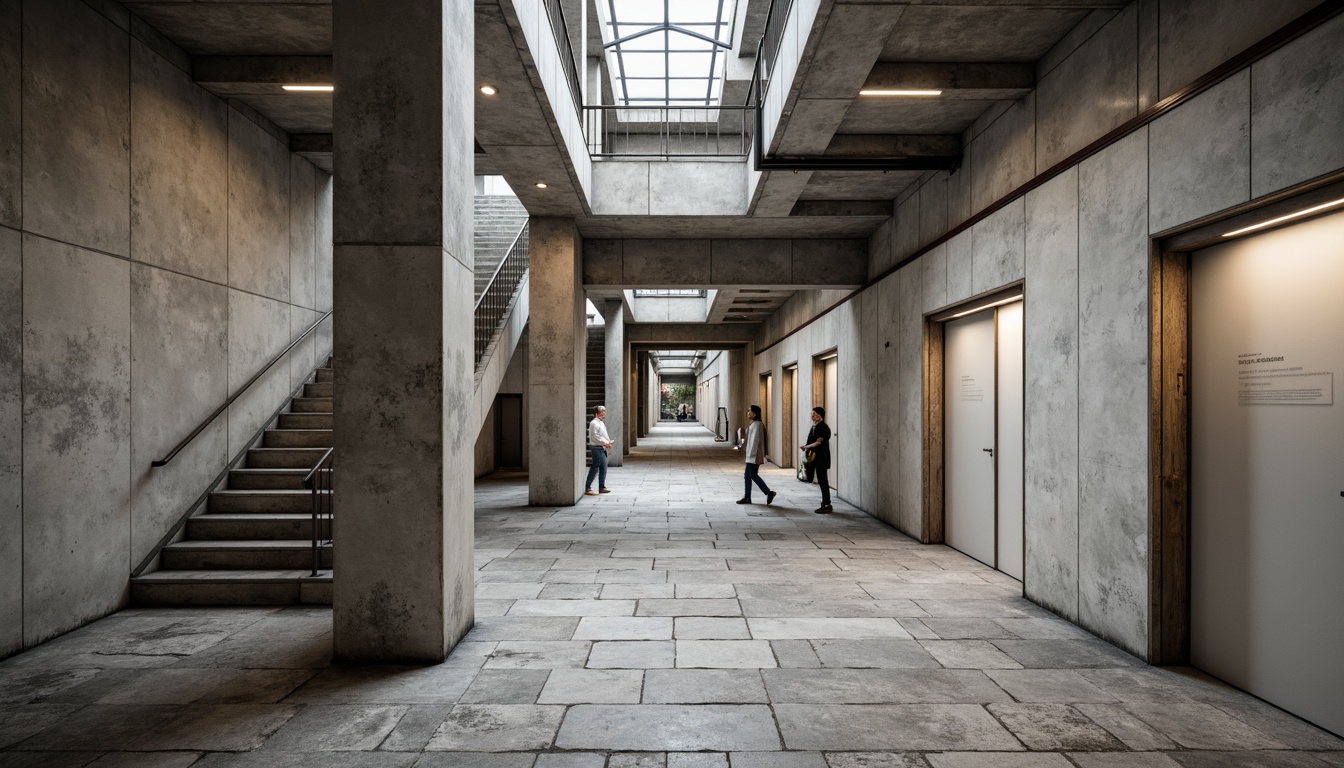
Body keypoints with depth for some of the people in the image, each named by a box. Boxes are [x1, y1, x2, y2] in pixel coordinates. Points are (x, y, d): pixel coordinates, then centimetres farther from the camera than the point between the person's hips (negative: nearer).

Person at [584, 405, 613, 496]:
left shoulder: (602, 423, 18)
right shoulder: (594, 423, -13)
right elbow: (595, 437, -18)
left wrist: (608, 442, 7)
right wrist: (605, 443, -17)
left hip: (602, 448, 10)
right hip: (596, 448, -10)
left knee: (603, 468, 11)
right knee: (595, 468, -7)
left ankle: (602, 487, 18)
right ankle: (587, 488, -2)